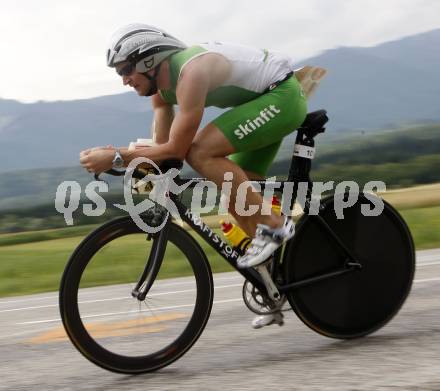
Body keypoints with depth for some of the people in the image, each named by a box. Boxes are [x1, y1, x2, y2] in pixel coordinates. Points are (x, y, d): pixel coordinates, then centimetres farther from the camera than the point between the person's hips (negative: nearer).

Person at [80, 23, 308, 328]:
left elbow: (176, 148, -29)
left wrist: (116, 157, -27)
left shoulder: (192, 72, -29)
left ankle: (273, 225, -17)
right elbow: (162, 147, 4)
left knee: (200, 152, -25)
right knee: (236, 197, 7)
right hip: (267, 101, 10)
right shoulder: (161, 86, 0)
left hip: (283, 94, -10)